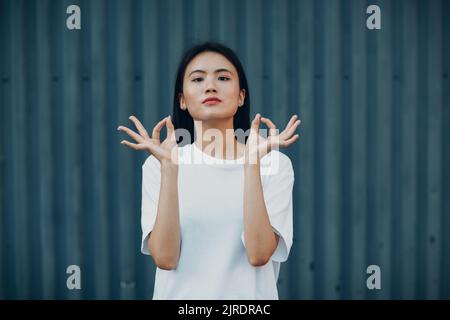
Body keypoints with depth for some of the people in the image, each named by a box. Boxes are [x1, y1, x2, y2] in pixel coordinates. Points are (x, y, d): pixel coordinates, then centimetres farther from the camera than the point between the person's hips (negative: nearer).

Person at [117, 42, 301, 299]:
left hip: (248, 295, 0)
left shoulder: (274, 164, -8)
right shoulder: (157, 165, -6)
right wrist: (169, 166, -23)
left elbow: (258, 254, -19)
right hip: (180, 293, 1)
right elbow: (165, 258, -17)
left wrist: (253, 162, -25)